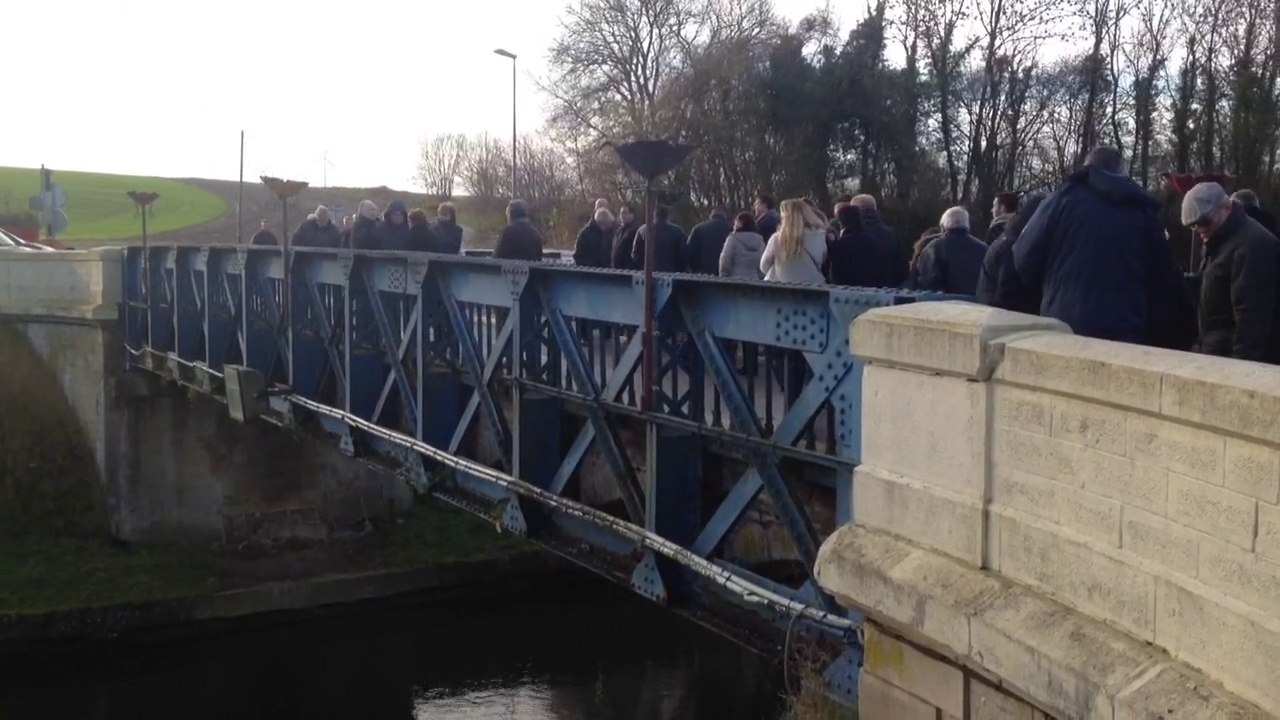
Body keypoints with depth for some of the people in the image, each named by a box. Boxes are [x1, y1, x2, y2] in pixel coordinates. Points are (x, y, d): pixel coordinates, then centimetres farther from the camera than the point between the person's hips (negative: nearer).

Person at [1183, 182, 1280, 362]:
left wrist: (1242, 360, -25)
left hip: (1233, 356, -10)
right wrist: (1204, 346, 20)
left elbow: (1252, 314, -23)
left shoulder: (1251, 244, -17)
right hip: (1219, 352, 10)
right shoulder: (1222, 242, 17)